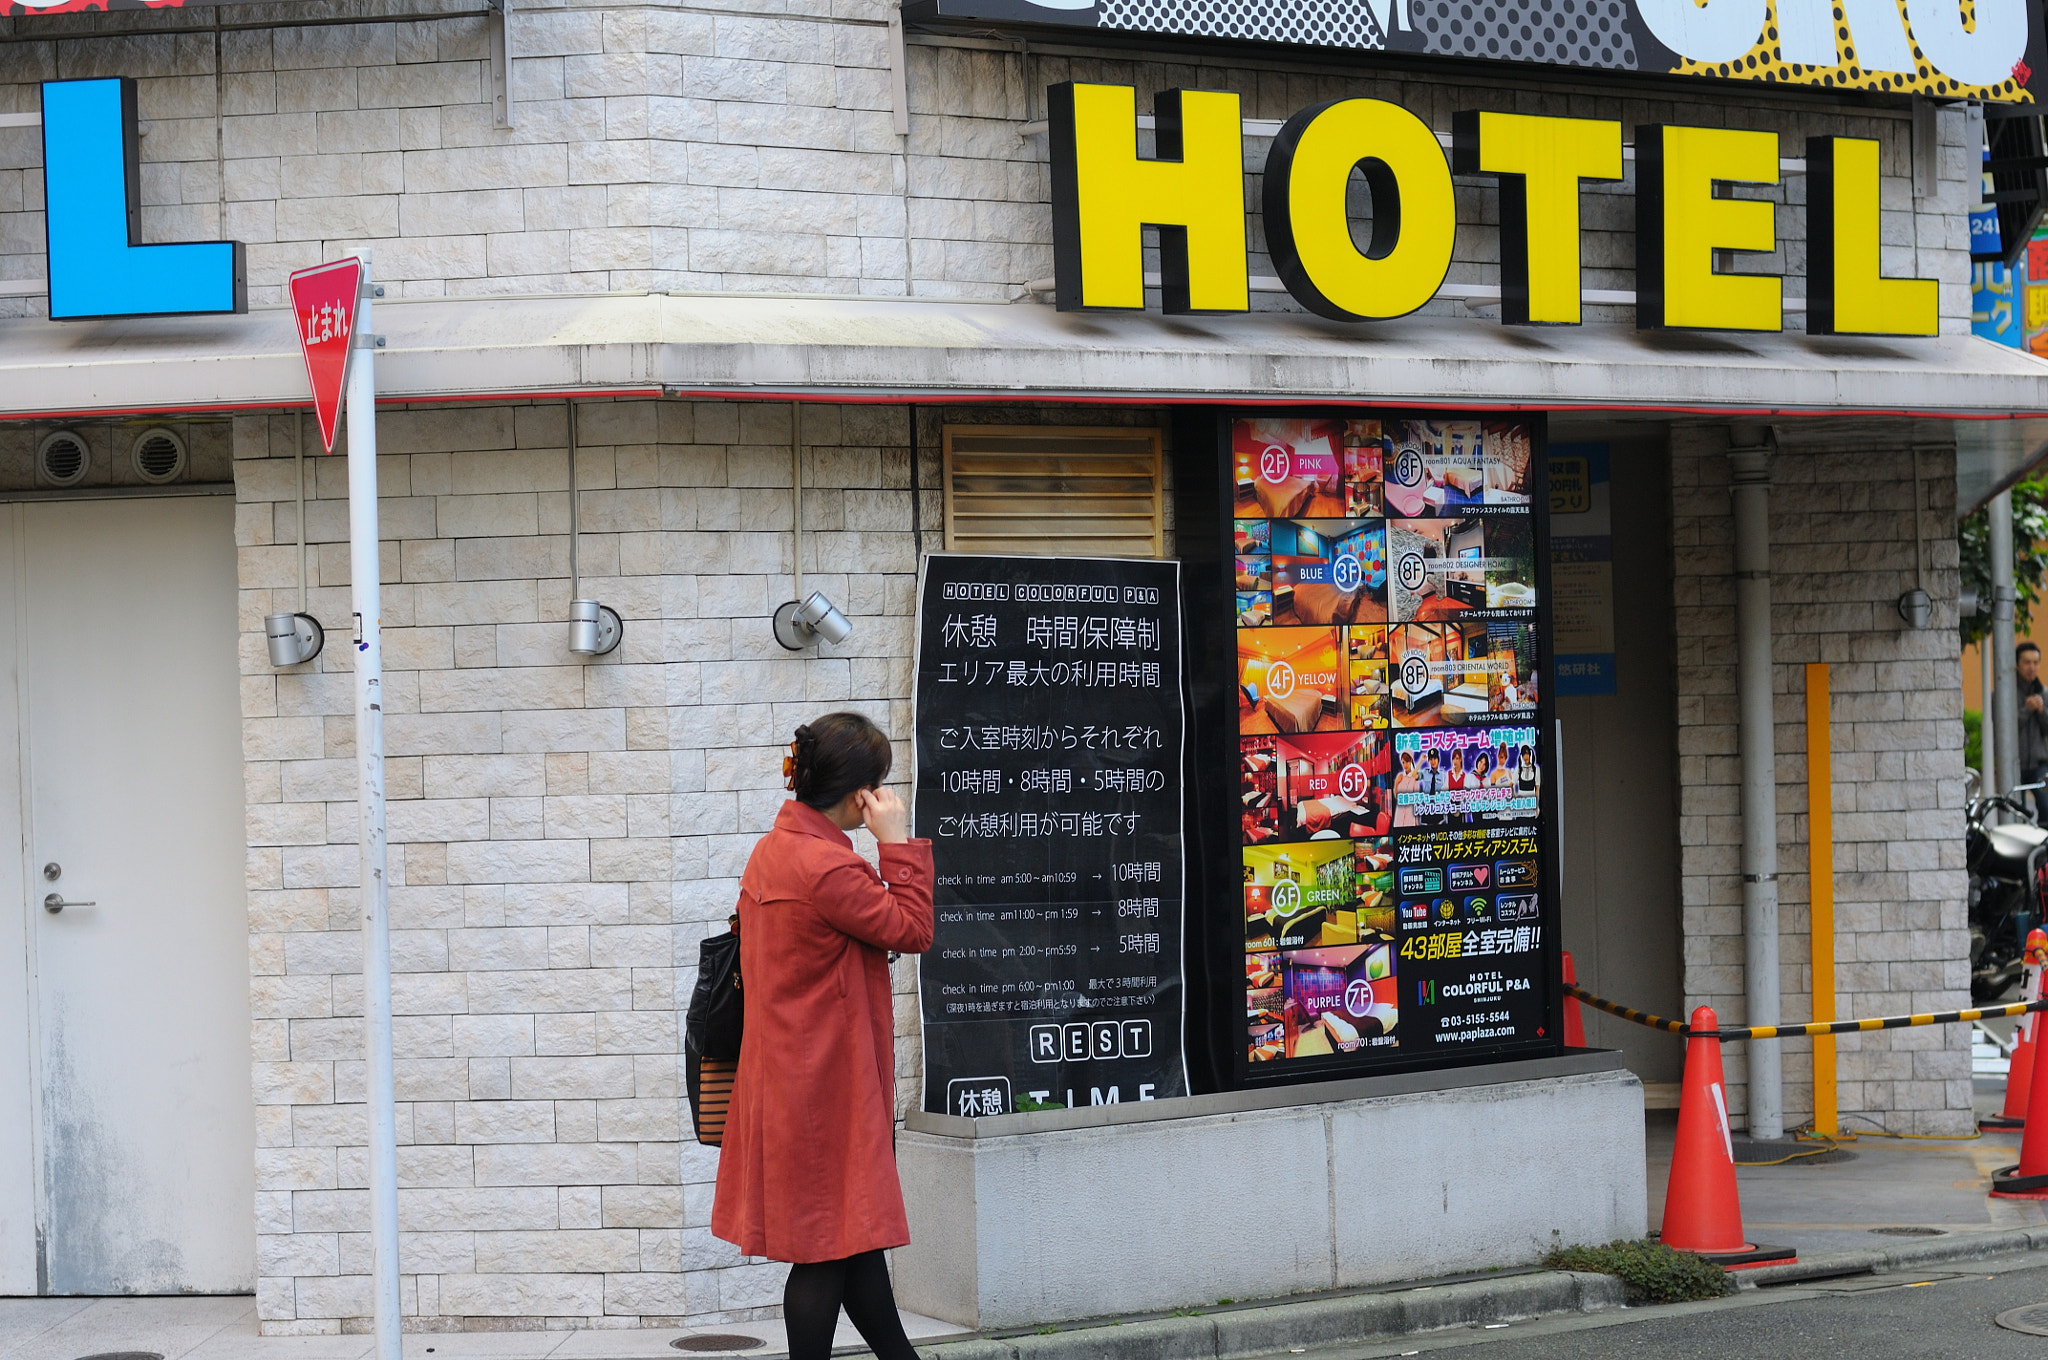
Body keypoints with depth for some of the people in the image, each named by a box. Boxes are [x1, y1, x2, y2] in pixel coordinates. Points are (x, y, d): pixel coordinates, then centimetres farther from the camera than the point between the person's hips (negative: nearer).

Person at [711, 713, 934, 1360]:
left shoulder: (772, 848, 9)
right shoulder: (826, 866, -22)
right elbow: (911, 930, -14)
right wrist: (899, 844, -11)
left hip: (789, 1075, 10)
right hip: (826, 1083, -10)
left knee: (859, 1233, 16)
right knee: (830, 1246, -2)